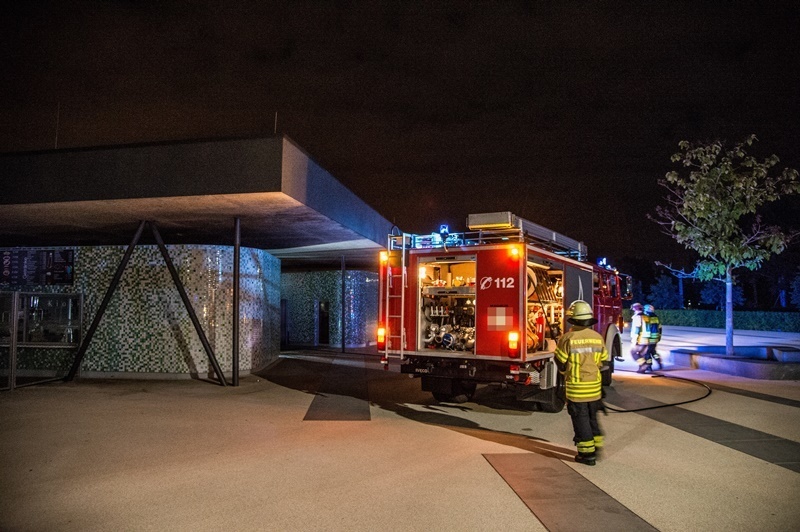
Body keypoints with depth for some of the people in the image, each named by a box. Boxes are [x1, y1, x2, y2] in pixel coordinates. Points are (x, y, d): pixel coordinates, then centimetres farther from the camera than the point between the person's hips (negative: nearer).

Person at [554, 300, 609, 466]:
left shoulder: (568, 338, -16)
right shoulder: (598, 338, -1)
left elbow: (561, 363, -9)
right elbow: (603, 362, 8)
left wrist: (567, 374, 12)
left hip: (576, 387, -4)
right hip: (595, 387, 5)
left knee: (581, 419, 5)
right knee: (592, 417, 21)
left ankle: (587, 454, 10)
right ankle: (597, 445, 28)